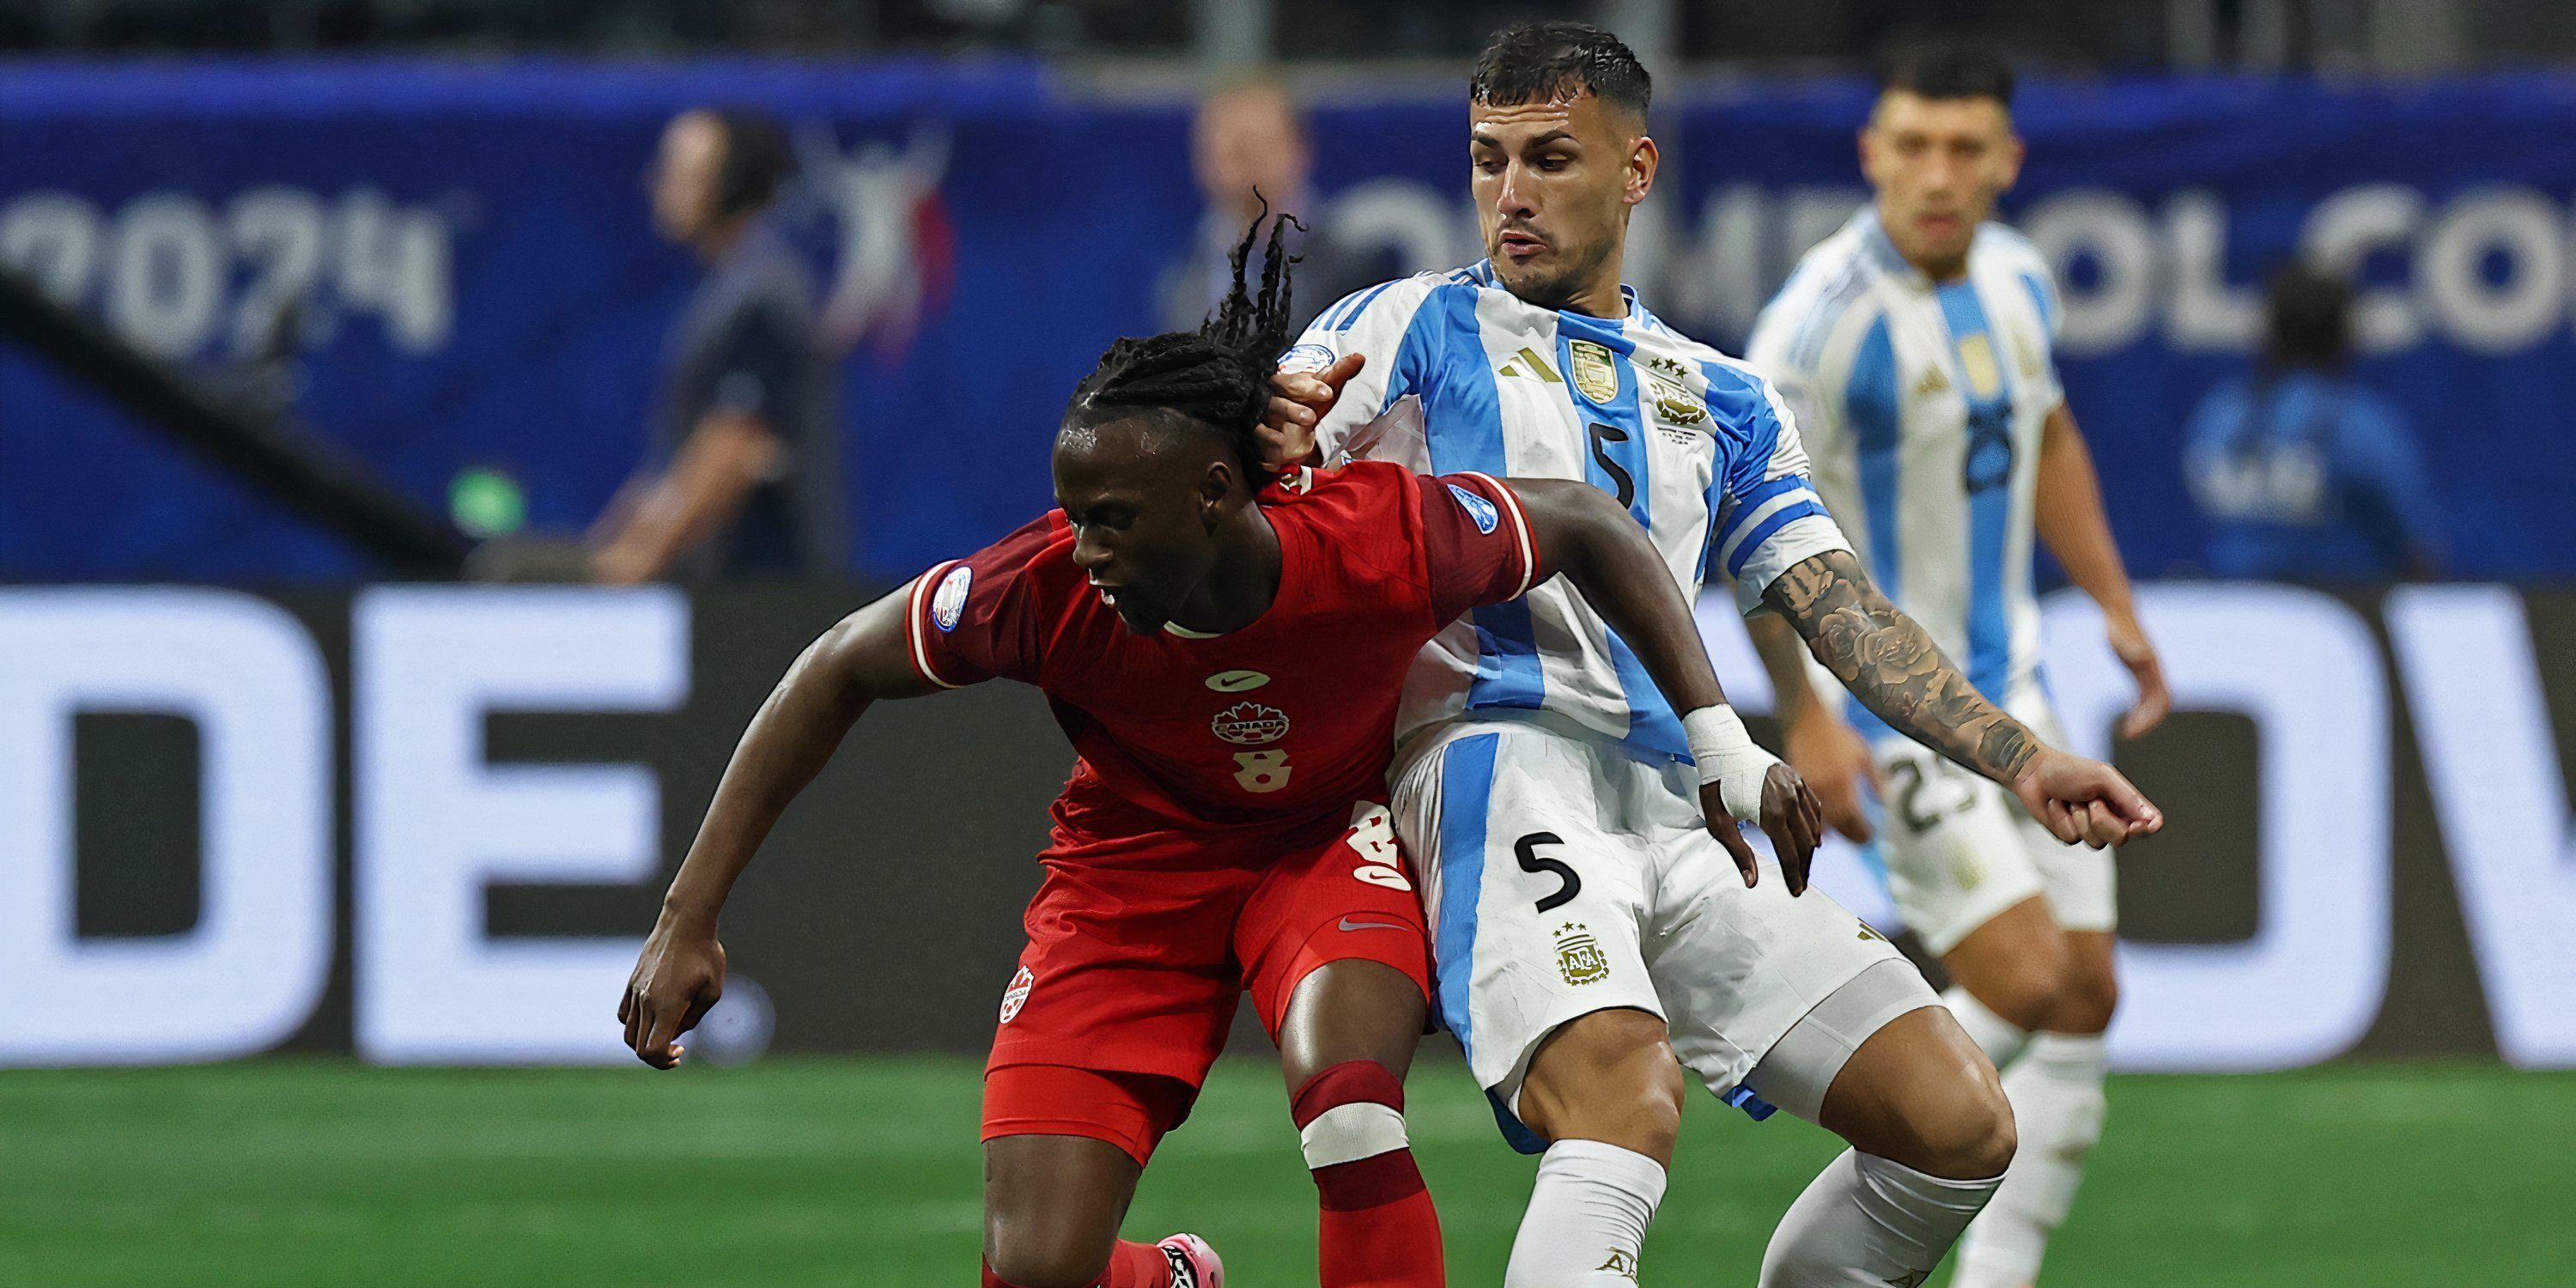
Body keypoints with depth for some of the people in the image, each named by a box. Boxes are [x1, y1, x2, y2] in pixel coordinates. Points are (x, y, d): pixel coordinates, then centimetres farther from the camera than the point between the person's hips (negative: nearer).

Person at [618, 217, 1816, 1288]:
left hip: (1335, 838, -1)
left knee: (1348, 1106, -35)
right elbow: (835, 676, -12)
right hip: (1136, 865, 1)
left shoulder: (1386, 539, -30)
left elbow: (1590, 527, -9)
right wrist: (686, 921, -14)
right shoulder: (1047, 589, -28)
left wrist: (1724, 745, -11)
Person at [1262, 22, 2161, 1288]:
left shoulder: (1718, 401, 26)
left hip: (1680, 819, 6)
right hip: (1503, 759, -6)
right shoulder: (1414, 329, 13)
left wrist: (2018, 758, 6)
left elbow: (1841, 610, 19)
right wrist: (1272, 442, -26)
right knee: (1623, 1103, -33)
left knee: (1960, 1129, -2)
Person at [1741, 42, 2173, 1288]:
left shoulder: (2014, 275, 4)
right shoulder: (1828, 316, -20)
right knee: (2020, 976, -18)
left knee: (2082, 998, 4)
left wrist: (2114, 604, 19)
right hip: (1885, 701, -8)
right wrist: (1806, 716, -23)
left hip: (2008, 682, 8)